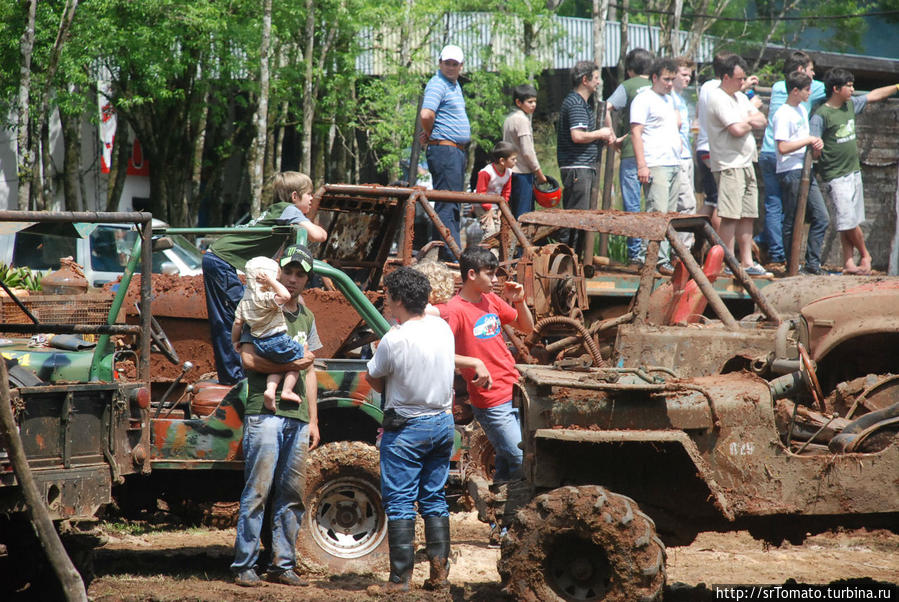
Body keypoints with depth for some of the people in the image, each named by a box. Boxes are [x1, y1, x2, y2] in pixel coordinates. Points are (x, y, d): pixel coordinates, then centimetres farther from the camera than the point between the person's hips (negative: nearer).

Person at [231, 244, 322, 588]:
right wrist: (291, 364, -12)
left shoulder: (306, 317, 20)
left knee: (291, 496, 6)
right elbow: (248, 358, -10)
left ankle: (283, 565, 11)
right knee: (257, 492, -8)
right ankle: (244, 566, -5)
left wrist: (313, 421, 18)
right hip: (264, 413, -6)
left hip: (297, 417, 6)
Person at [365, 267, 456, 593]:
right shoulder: (442, 328, 0)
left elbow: (373, 379, -7)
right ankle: (439, 572, 12)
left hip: (406, 428, -7)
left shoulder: (394, 340, -20)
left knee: (399, 503, -1)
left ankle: (400, 578, -2)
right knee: (434, 499, 14)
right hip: (443, 422, 7)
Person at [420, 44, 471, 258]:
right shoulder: (438, 84, -12)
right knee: (447, 205, -11)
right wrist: (430, 134, -8)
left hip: (458, 150, 10)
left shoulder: (455, 85, 19)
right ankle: (452, 255, -14)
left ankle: (438, 249, 17)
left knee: (453, 205, 12)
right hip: (444, 150, -10)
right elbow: (426, 114, -27)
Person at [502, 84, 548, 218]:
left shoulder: (509, 118, 15)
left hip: (511, 171, 9)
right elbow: (527, 151, -16)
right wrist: (540, 174, -7)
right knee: (524, 214, -10)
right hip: (522, 172, -9)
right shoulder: (522, 120, -13)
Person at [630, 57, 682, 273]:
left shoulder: (670, 99, 21)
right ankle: (659, 259, -18)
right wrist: (641, 165, -18)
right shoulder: (643, 99, -3)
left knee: (670, 214, 6)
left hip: (674, 164, 8)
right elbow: (636, 133, -10)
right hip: (656, 166, -8)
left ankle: (666, 257, 7)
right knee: (657, 213, -13)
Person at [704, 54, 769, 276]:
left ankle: (746, 262, 12)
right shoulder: (718, 98, -11)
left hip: (746, 164, 9)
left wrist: (747, 120, -6)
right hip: (728, 164, -9)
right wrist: (751, 122, 2)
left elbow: (763, 121, 15)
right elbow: (737, 129, -20)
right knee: (731, 216, -11)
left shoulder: (740, 97, 19)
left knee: (748, 215, 8)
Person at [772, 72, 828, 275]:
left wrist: (816, 142, 7)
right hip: (790, 173, -9)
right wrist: (808, 140, -13)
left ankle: (812, 265, 8)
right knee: (792, 223, -2)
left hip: (805, 171, 9)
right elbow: (783, 147, -21)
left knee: (822, 218, 4)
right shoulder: (783, 115, -13)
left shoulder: (802, 110, 15)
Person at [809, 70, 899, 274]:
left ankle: (849, 263, 10)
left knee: (851, 222, 6)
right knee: (848, 221, -8)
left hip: (854, 171, 7)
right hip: (836, 177, -7)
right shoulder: (821, 116, -13)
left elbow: (873, 96, 24)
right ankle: (865, 255, 11)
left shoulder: (850, 105, 9)